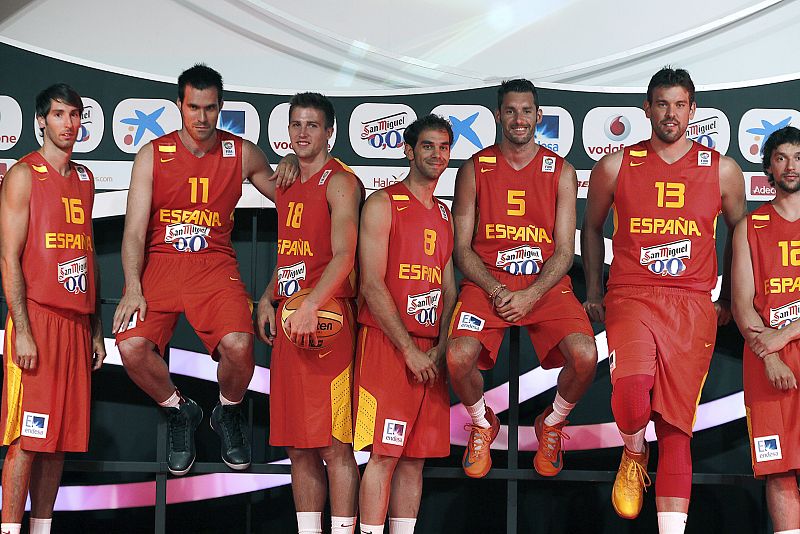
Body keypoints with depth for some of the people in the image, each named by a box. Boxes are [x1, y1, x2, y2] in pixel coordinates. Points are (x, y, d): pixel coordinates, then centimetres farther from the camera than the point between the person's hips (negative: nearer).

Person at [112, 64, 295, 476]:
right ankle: (180, 412, 8)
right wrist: (132, 288, -16)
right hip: (159, 264, 0)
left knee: (238, 345, -28)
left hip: (214, 264, 0)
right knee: (132, 347, -25)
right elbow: (135, 230, -3)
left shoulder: (242, 153, 6)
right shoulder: (153, 155, 2)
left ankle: (228, 412, 7)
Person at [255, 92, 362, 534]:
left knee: (334, 445, -8)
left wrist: (310, 305, -29)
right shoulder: (286, 187, 20)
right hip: (288, 320, 8)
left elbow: (344, 255, -18)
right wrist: (268, 299, 12)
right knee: (298, 447, 10)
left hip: (325, 318, -8)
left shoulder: (340, 182, -6)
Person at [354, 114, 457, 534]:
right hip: (387, 342, -6)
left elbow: (449, 290, 16)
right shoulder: (383, 205, -2)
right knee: (384, 453, -9)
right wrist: (409, 350, -14)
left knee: (415, 456, 6)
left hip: (430, 352, 6)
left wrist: (440, 349, -1)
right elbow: (372, 285, -10)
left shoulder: (446, 216, 18)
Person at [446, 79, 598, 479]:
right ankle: (482, 424, 7)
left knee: (585, 356, -27)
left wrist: (530, 296, -15)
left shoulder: (561, 172, 6)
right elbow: (462, 248, 4)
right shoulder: (474, 170, 6)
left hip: (546, 285, 0)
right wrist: (494, 290, -13)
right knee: (458, 357, -28)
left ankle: (552, 424, 8)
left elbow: (564, 250, 1)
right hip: (487, 283, 0)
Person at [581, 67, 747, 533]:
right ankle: (634, 453, 5)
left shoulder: (722, 171, 8)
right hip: (631, 298, -1)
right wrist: (594, 293, 16)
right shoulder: (616, 166, 7)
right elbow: (592, 228, 19)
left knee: (677, 426, -1)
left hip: (693, 305, 1)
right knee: (632, 386, -28)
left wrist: (728, 301, 18)